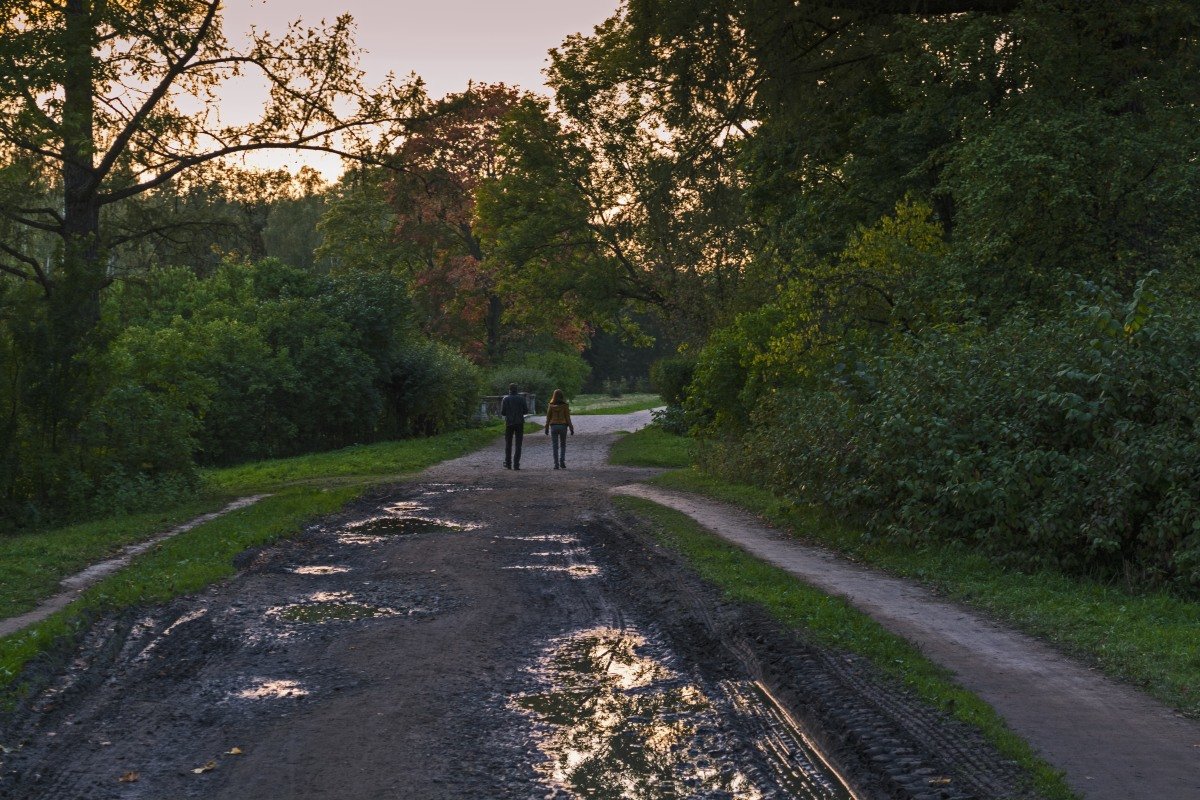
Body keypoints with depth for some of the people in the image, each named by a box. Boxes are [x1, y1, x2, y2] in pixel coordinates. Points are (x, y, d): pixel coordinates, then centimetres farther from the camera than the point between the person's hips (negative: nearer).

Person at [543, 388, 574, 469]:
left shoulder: (551, 406, -3)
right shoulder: (565, 405, -6)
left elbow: (548, 418, 0)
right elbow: (568, 417, -6)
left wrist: (546, 428, 9)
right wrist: (571, 428, 0)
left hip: (553, 426, 0)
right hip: (563, 426, 0)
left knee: (555, 446, 5)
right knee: (563, 445, 15)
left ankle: (556, 464, -1)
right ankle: (562, 462, -1)